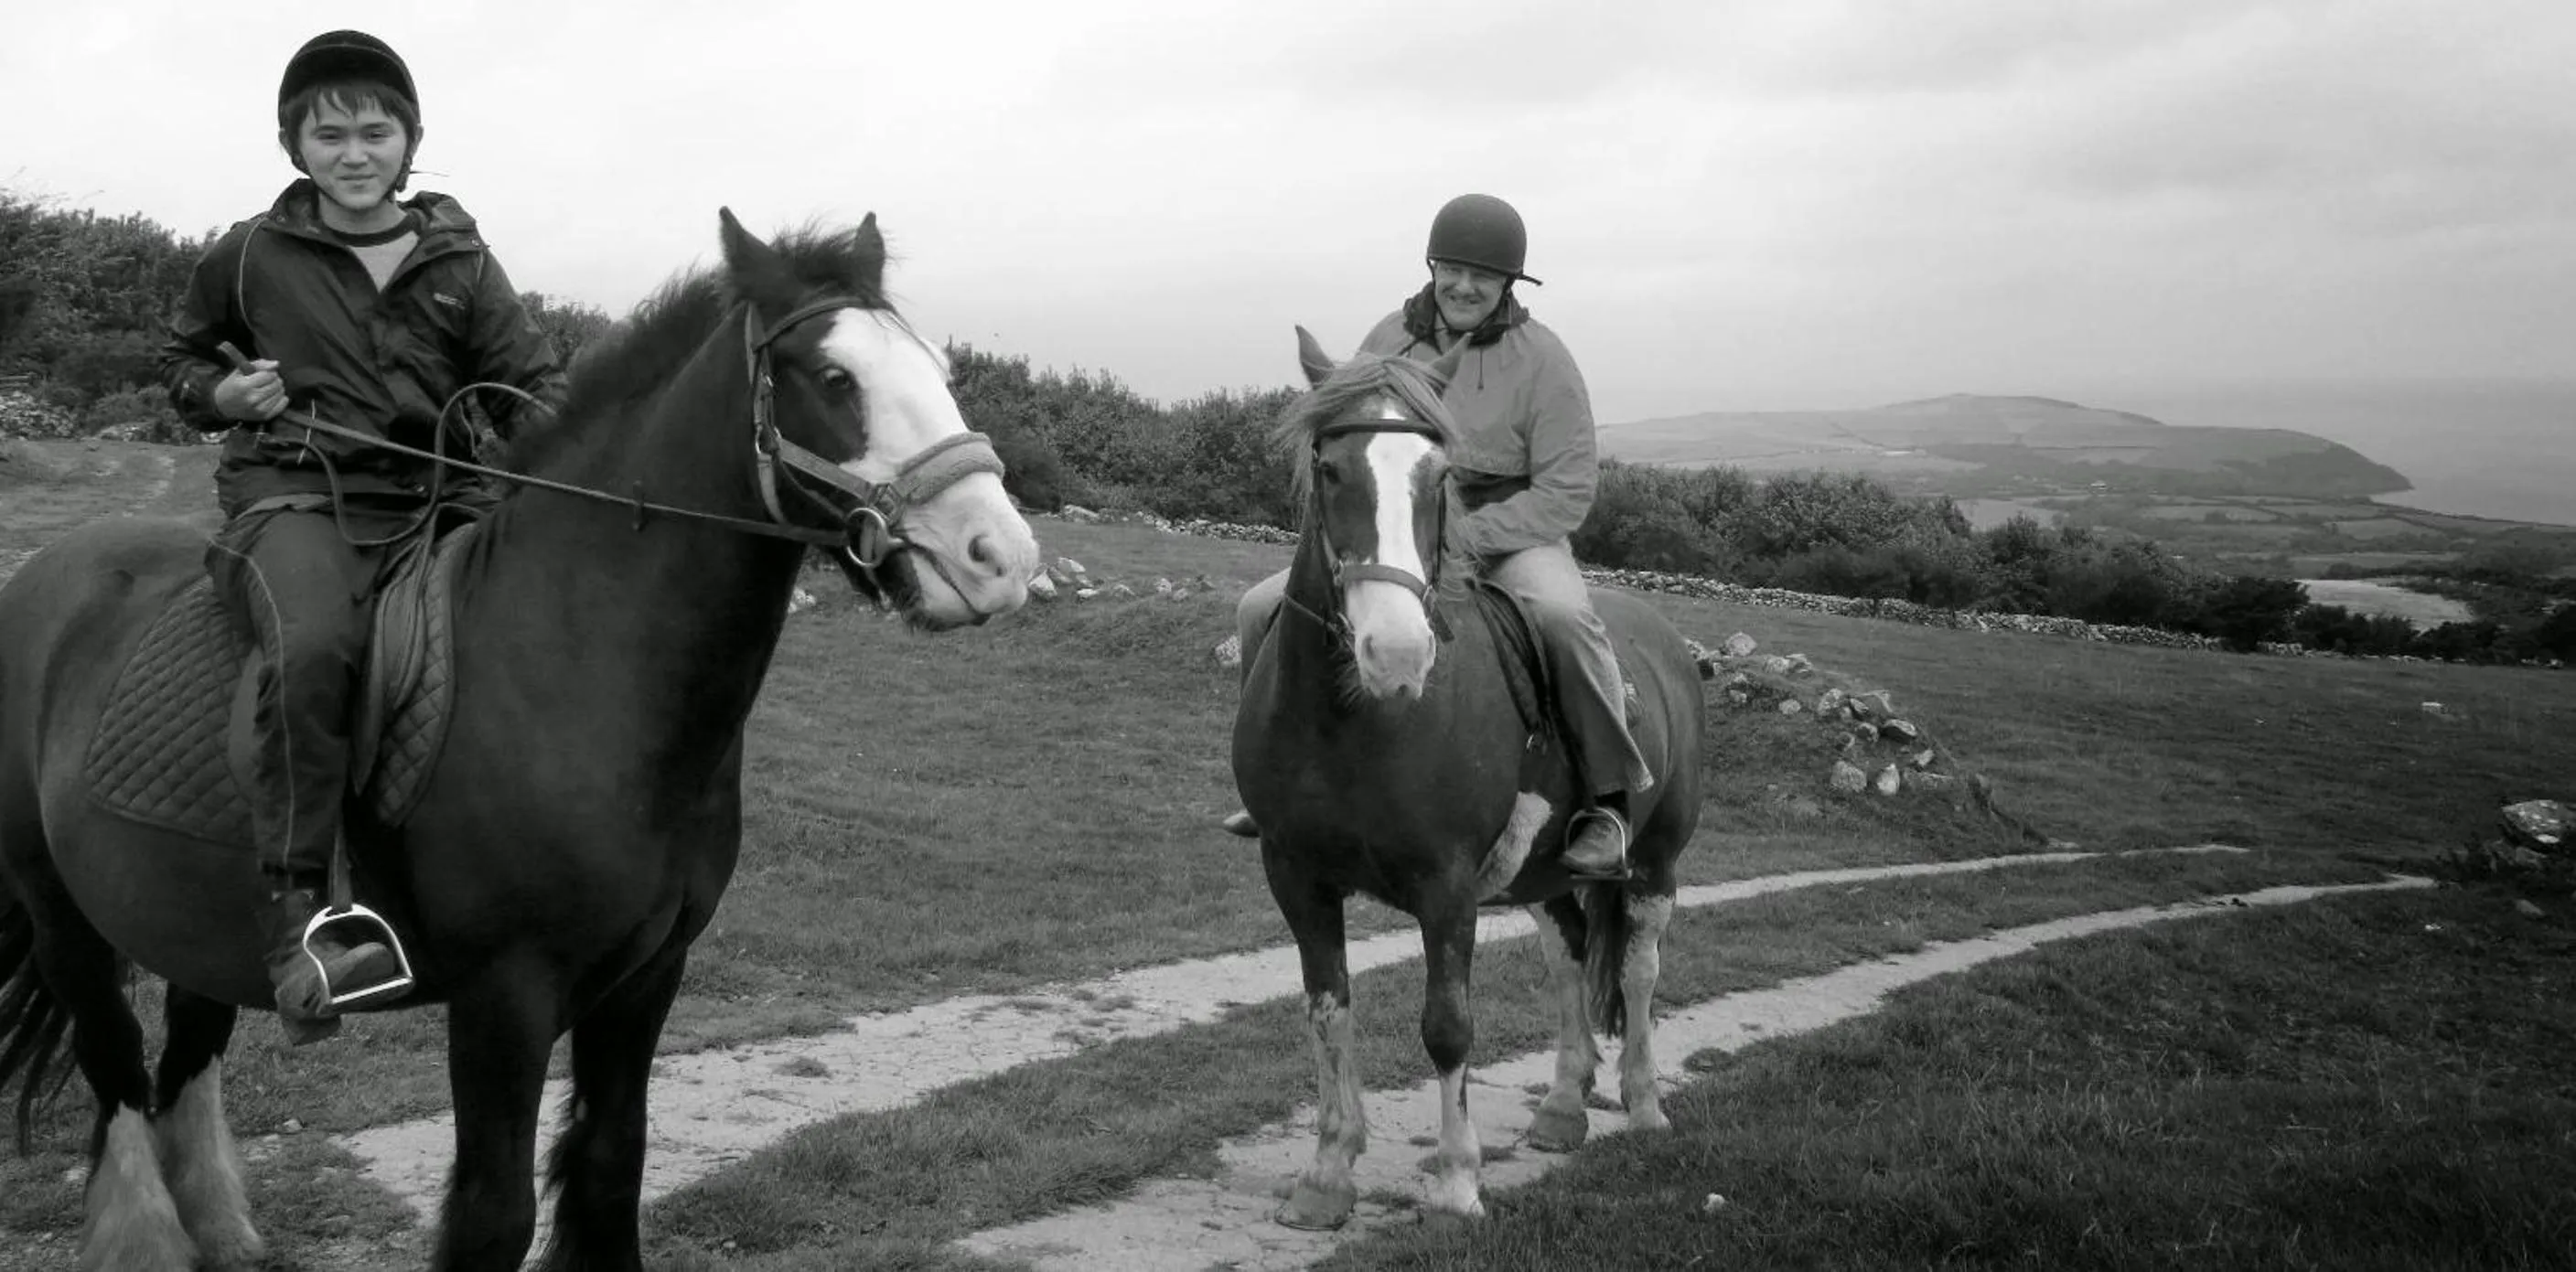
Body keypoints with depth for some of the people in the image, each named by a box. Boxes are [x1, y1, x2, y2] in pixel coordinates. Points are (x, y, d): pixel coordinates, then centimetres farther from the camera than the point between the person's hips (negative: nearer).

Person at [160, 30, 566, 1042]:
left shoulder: (460, 262, 13)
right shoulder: (250, 256, 11)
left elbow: (529, 384, 9)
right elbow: (180, 360, 26)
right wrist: (227, 393, 2)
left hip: (425, 505, 4)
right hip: (291, 499, -3)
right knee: (313, 645, -36)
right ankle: (294, 919, -36)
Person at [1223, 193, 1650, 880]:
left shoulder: (1541, 358, -10)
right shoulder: (1388, 339, 3)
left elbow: (1567, 493, -12)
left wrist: (1462, 534, -20)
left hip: (1511, 535, -4)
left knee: (1562, 615, -38)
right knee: (1262, 609, -6)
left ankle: (1608, 800, -24)